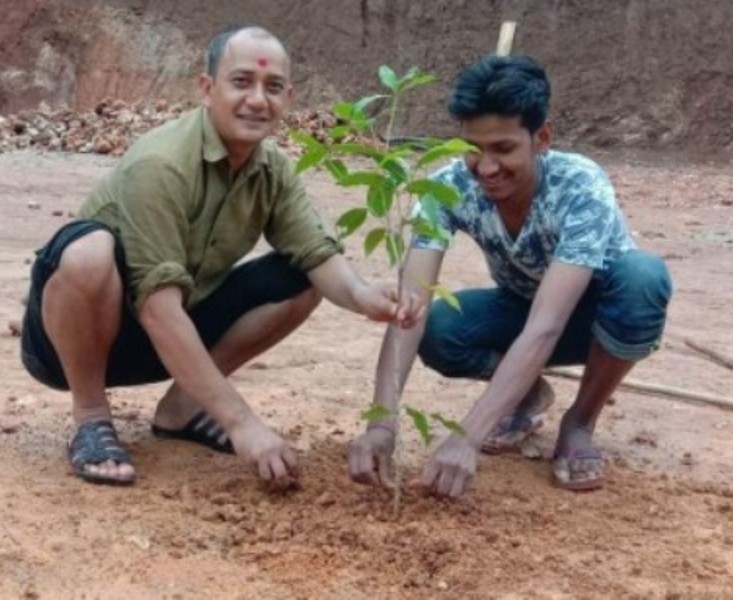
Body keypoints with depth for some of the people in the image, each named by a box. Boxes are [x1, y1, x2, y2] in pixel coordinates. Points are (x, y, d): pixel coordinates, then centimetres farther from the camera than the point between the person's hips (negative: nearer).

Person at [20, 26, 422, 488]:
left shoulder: (273, 169, -5)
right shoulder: (162, 165, -28)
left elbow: (318, 254, -11)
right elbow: (157, 310, -33)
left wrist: (361, 296, -35)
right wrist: (242, 422, -36)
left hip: (174, 333, 7)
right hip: (76, 334, -6)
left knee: (305, 281, -5)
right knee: (89, 251, -38)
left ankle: (184, 403, 3)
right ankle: (91, 418, -14)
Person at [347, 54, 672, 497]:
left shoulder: (582, 190, -35)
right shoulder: (450, 187, -25)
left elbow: (545, 328, -45)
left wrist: (468, 437, -55)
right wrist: (382, 421, -49)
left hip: (602, 315, -3)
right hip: (523, 307, 3)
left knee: (642, 275, -37)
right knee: (438, 331, -29)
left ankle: (580, 422, -12)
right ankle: (529, 393, 4)